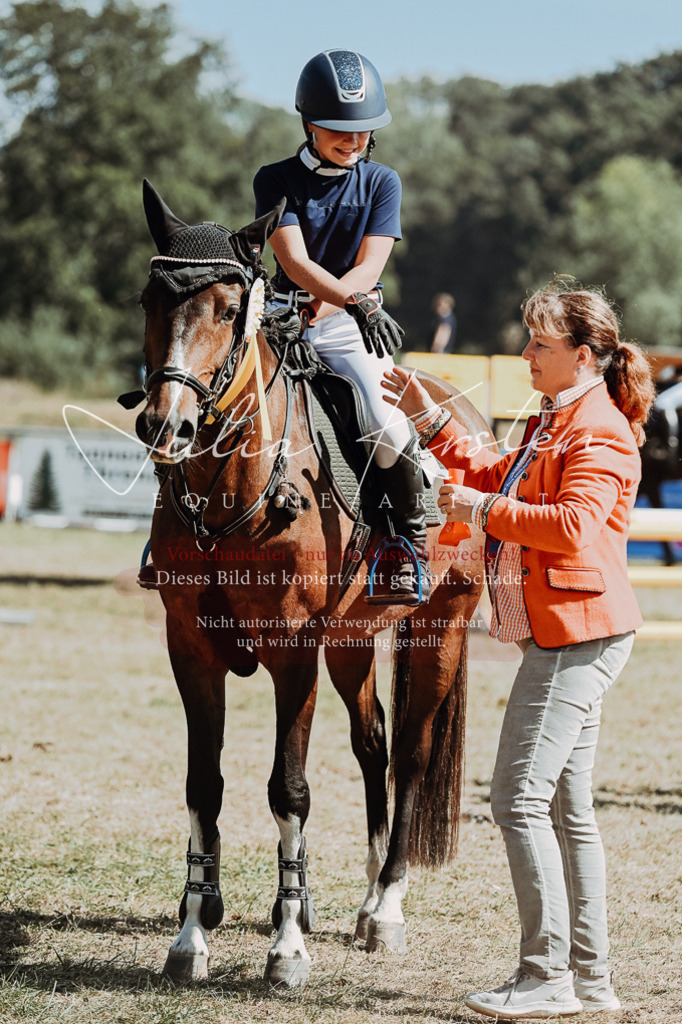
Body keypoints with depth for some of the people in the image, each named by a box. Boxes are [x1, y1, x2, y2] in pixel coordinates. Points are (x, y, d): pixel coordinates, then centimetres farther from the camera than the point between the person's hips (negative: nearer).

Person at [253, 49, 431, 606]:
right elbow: (296, 261, -12)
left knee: (387, 427, -23)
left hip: (351, 328, -1)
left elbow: (369, 267, -5)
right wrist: (355, 300, -28)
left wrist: (319, 309, -20)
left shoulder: (382, 182, 5)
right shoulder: (277, 181, 1)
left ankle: (412, 546, -3)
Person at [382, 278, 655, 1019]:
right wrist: (428, 417, 27)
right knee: (566, 806, 12)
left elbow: (574, 524, -27)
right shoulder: (555, 422, 19)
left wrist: (481, 510, -19)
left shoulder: (599, 429, -13)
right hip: (561, 638, 11)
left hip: (577, 636, -11)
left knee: (520, 799, -11)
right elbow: (501, 477, 33)